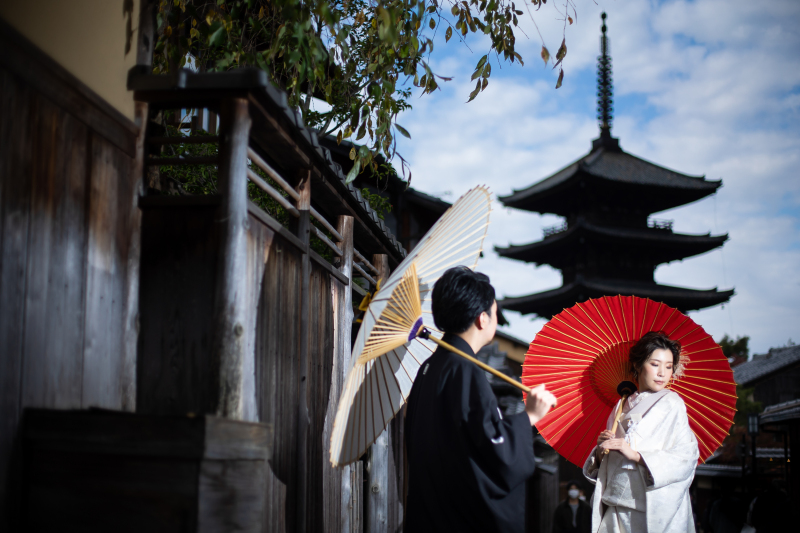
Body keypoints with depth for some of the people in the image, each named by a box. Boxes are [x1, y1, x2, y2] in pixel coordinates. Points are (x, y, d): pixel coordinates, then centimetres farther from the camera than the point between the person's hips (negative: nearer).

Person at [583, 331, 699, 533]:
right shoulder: (623, 405, 12)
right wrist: (602, 450, -7)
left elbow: (686, 457, -13)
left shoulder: (671, 403, -2)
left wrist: (635, 455, -19)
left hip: (655, 509, -4)